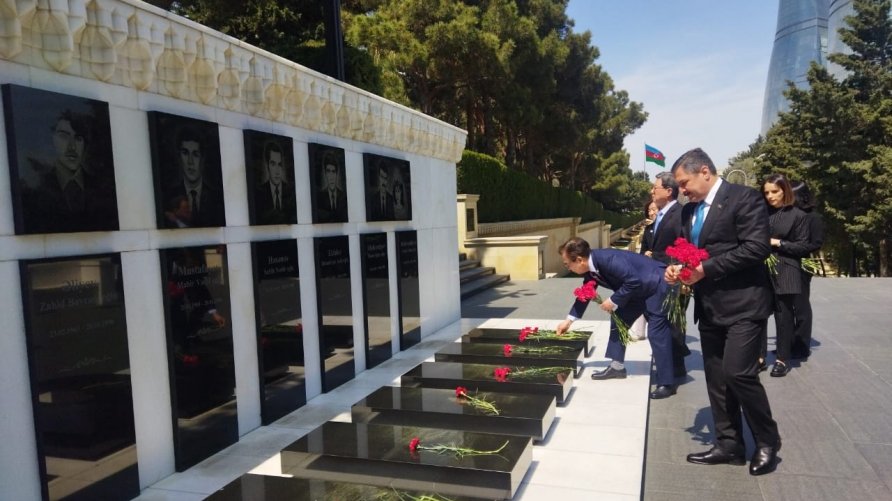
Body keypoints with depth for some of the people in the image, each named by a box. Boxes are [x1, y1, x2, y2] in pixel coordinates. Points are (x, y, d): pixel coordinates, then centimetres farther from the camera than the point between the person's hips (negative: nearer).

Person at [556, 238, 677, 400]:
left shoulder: (609, 259, -32)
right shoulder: (590, 268, -2)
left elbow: (634, 281, -33)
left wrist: (614, 301, -23)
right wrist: (569, 320, 11)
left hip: (657, 286, -10)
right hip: (638, 291, 10)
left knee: (656, 334, -10)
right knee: (618, 321, 12)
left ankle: (666, 383, -4)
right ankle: (617, 366, 19)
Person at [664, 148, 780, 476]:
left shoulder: (744, 198, -10)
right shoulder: (689, 210, 13)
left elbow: (757, 248, -19)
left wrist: (705, 269, -20)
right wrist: (677, 267, -3)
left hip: (742, 303, -7)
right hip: (709, 307, 8)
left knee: (738, 373, -12)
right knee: (716, 378, 10)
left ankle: (767, 442, 11)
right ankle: (729, 445, 22)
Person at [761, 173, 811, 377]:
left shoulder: (797, 215, -1)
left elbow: (804, 247, -3)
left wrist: (778, 243, -12)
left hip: (784, 273, -3)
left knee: (783, 317, 4)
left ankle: (782, 359, 15)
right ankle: (759, 356, 11)